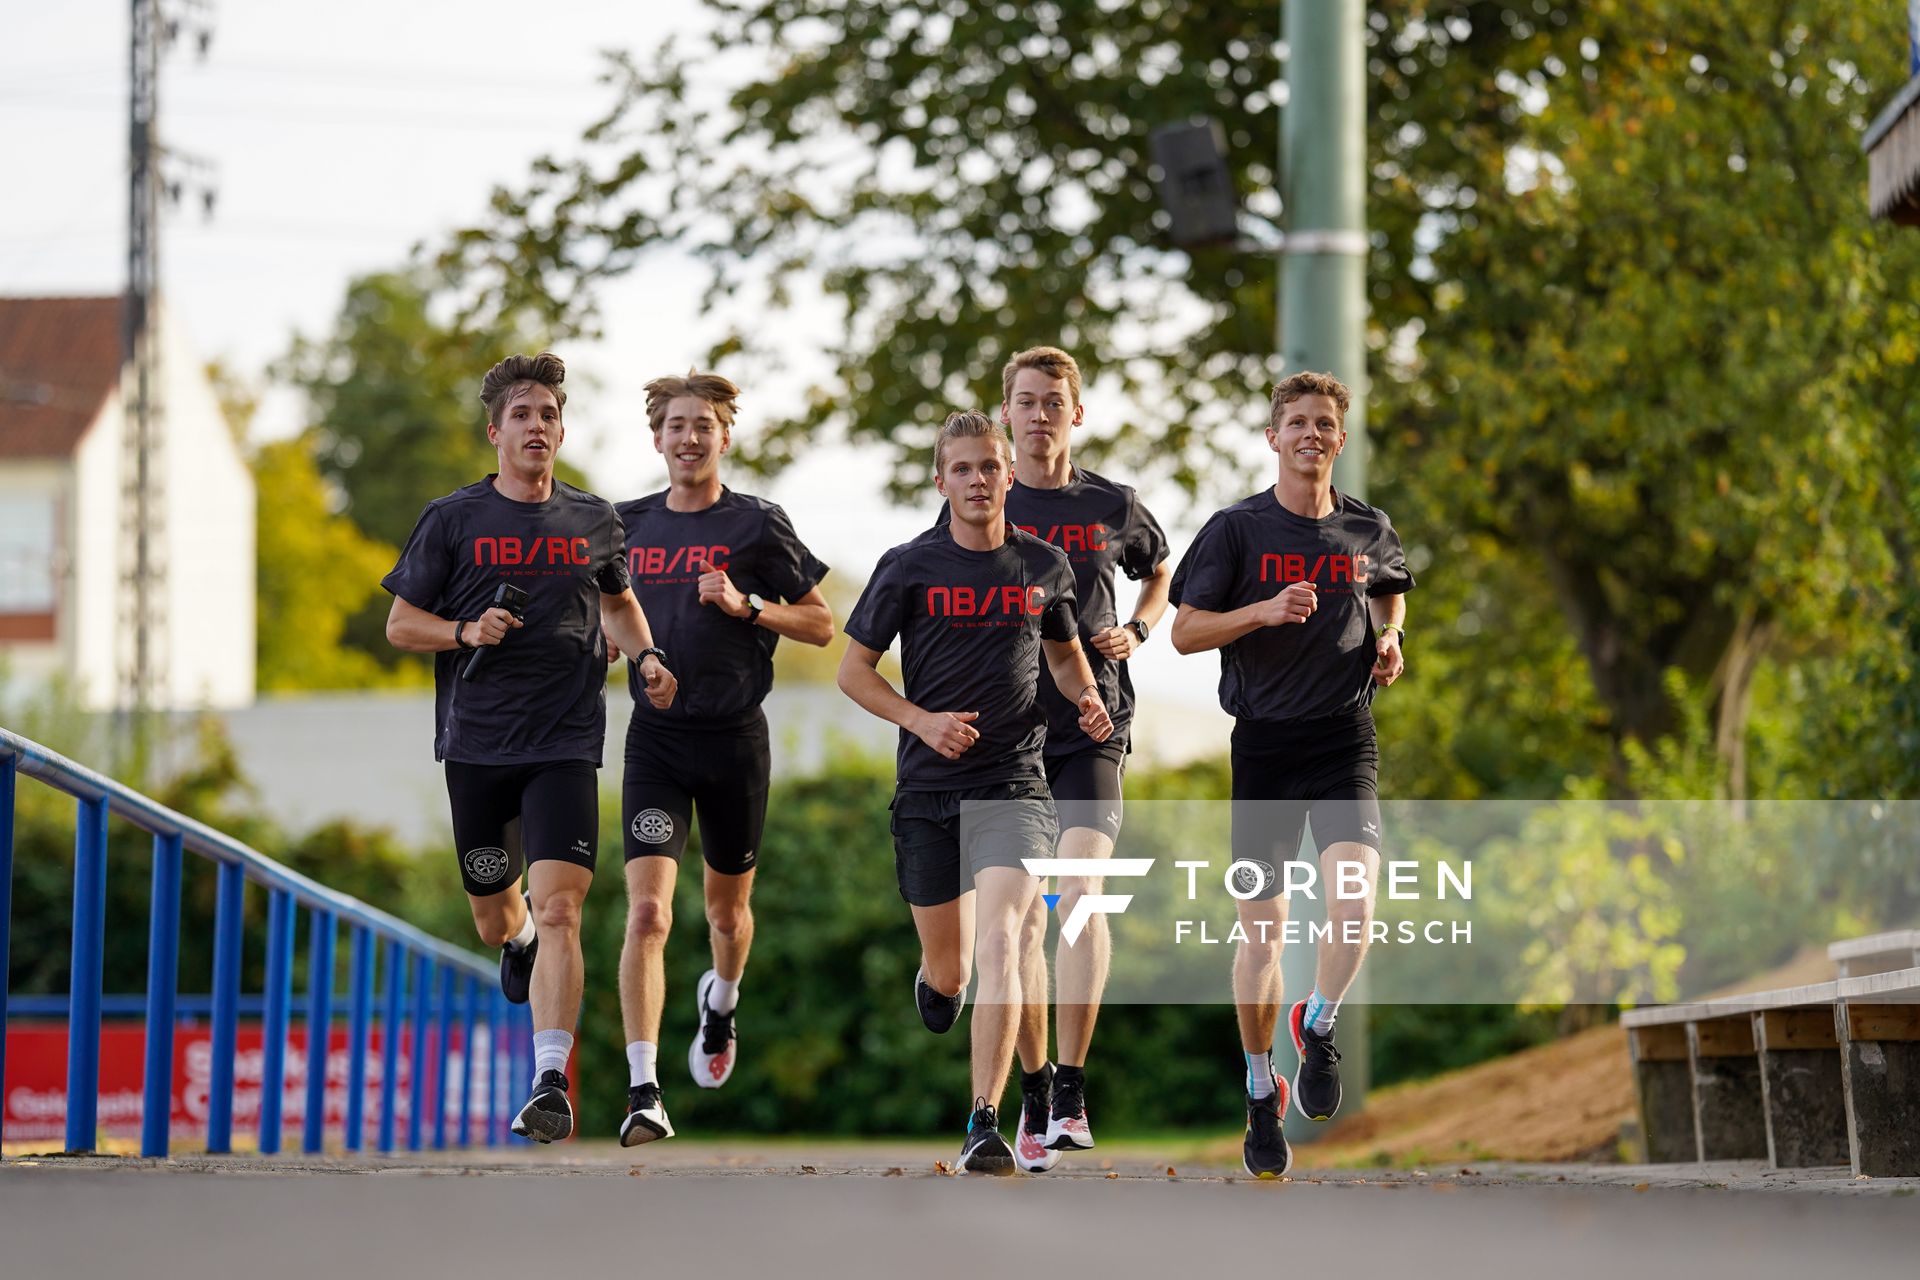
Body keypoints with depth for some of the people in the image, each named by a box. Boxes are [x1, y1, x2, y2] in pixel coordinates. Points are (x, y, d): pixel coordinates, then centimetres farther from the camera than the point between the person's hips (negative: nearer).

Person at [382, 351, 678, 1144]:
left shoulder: (593, 521, 7)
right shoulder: (453, 520, 1)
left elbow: (617, 599, 25)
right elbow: (400, 625, 4)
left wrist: (646, 655, 6)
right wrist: (467, 632, -14)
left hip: (565, 744, -1)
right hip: (476, 744, 1)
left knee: (557, 908, -17)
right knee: (494, 921, 13)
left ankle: (551, 1085, -19)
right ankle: (521, 941, 52)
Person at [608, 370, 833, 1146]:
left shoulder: (757, 525, -2)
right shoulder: (629, 526, 7)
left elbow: (821, 625, 0)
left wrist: (745, 604, -14)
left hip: (735, 738, -1)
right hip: (656, 738, 1)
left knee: (727, 911, 17)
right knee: (647, 913, -16)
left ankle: (722, 1001, 52)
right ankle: (643, 1091, -19)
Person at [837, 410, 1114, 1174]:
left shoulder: (1045, 567, 7)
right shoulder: (908, 568, 0)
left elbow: (1063, 652, 24)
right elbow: (853, 669, 5)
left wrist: (1088, 699, 3)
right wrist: (921, 720, -11)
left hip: (1014, 787, 0)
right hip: (928, 790, 0)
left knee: (999, 942, -19)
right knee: (948, 968, 8)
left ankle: (985, 1126, -20)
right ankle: (936, 978, 49)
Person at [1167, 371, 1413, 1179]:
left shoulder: (1369, 531, 7)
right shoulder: (1237, 529, -1)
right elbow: (1186, 632, -2)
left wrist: (1389, 640, 8)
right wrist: (1265, 611, -17)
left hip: (1346, 740, 1)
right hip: (1263, 741, -1)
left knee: (1354, 900, -20)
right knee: (1262, 925, 1)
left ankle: (1319, 1027, 8)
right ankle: (1261, 1095, 18)